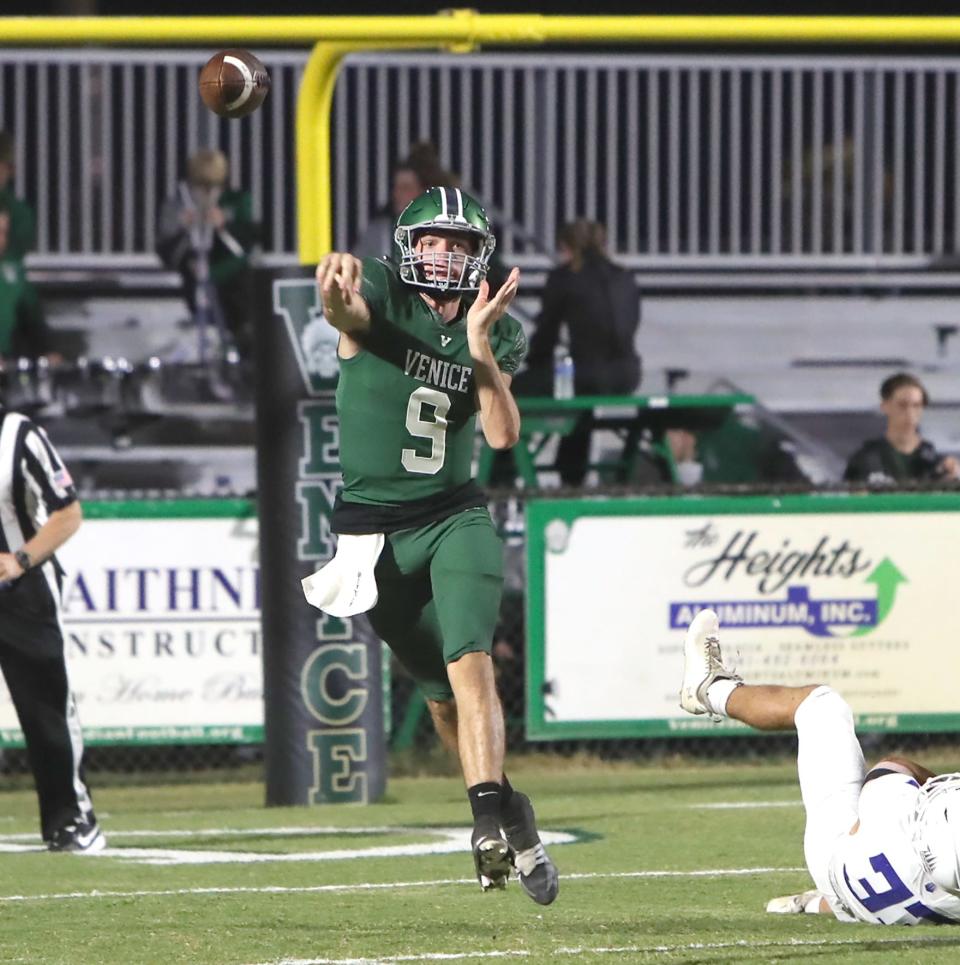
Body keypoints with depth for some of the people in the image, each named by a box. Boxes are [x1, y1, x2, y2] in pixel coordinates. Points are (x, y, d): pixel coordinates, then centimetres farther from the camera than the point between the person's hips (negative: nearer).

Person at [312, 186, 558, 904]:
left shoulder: (497, 334, 3)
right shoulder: (381, 297, -7)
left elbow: (503, 434, -8)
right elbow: (350, 312, -33)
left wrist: (480, 346, -20)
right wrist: (335, 294, -58)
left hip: (456, 516, 1)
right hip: (376, 527, -1)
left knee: (470, 663, -22)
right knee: (441, 692, 8)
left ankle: (492, 816, -29)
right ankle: (508, 815, 27)